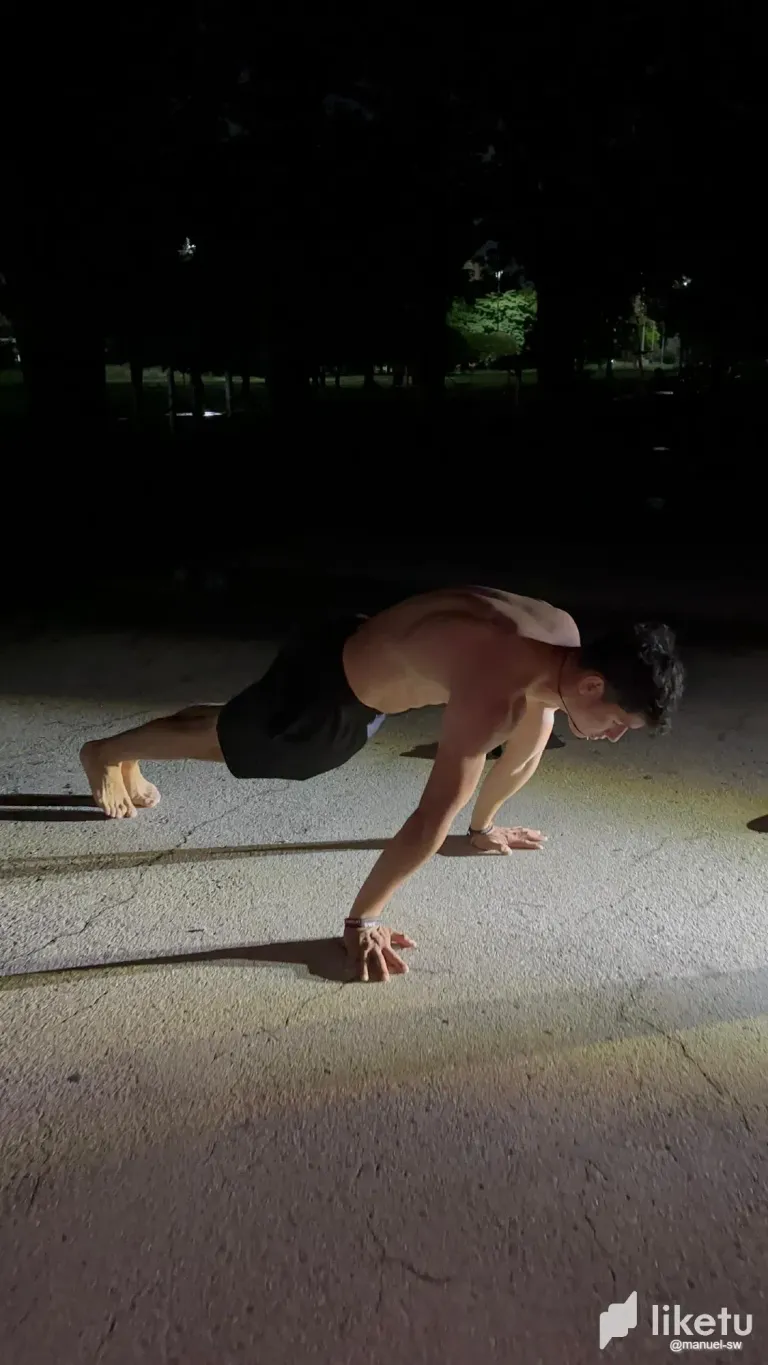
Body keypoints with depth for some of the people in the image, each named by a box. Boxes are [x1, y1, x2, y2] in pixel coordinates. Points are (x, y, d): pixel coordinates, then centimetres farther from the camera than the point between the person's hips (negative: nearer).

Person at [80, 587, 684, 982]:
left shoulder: (565, 638, -14)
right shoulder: (491, 690, -42)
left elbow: (526, 749, 3)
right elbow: (433, 817, -39)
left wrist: (485, 826, 16)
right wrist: (362, 920, -33)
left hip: (362, 665, 8)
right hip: (325, 681, -8)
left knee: (243, 730, 30)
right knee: (226, 742, 19)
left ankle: (127, 759, 57)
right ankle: (108, 751, 49)